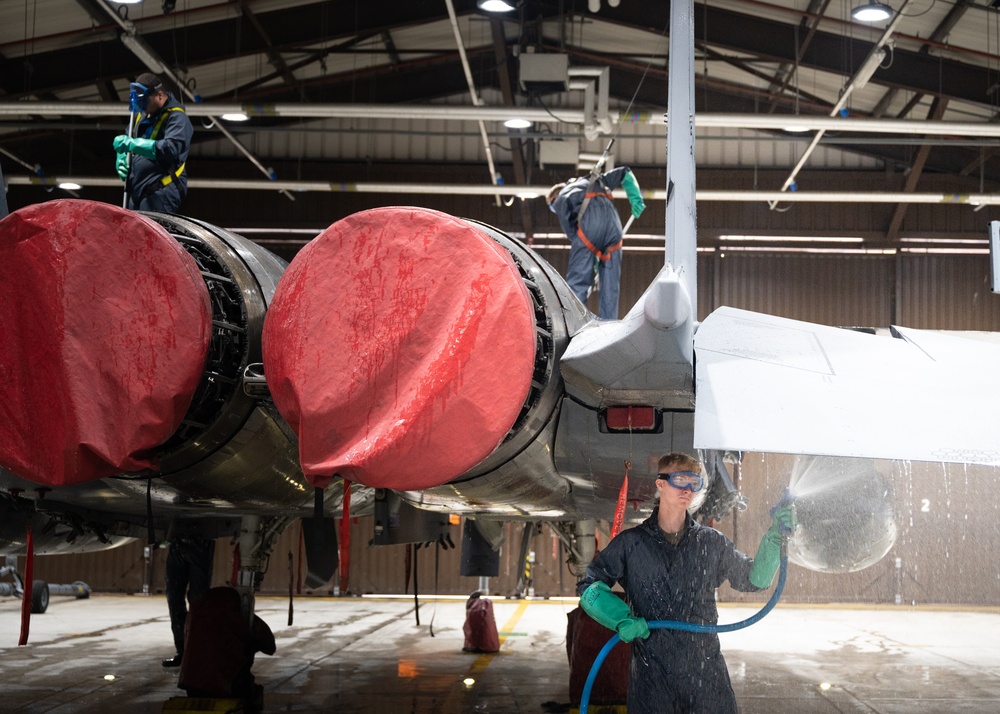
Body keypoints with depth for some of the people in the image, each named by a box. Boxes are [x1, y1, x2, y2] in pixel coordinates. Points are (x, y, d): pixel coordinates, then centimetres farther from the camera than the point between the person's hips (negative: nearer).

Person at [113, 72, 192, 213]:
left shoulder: (176, 118, -10)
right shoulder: (142, 115, 17)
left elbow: (171, 148, -26)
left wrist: (133, 144, -29)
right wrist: (121, 159, 9)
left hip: (161, 193, -9)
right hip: (137, 191, 9)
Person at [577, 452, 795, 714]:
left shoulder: (711, 543, 9)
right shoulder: (630, 543, 2)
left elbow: (753, 579, 16)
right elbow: (590, 587, 5)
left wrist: (775, 535, 3)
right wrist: (622, 619, -11)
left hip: (707, 672, 2)